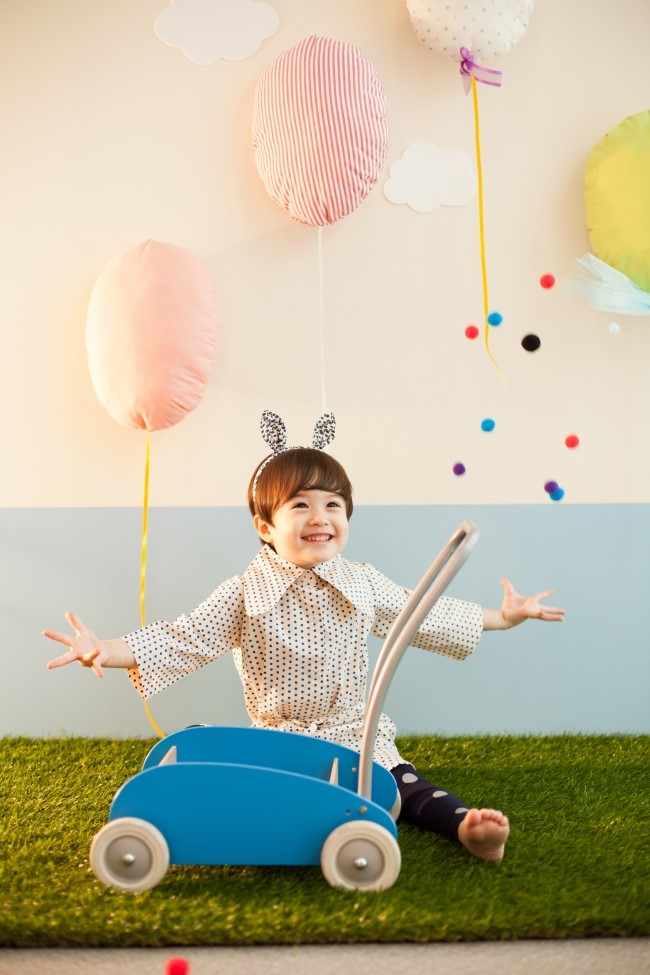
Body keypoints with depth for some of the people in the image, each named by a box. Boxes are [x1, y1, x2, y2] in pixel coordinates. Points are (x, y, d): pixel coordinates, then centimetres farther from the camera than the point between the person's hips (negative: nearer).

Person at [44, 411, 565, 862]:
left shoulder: (365, 584, 4)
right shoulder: (245, 595, -6)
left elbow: (423, 616, 16)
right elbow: (181, 641, -10)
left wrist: (502, 617, 22)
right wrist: (106, 650, -25)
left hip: (359, 738, 1)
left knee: (404, 786, -25)